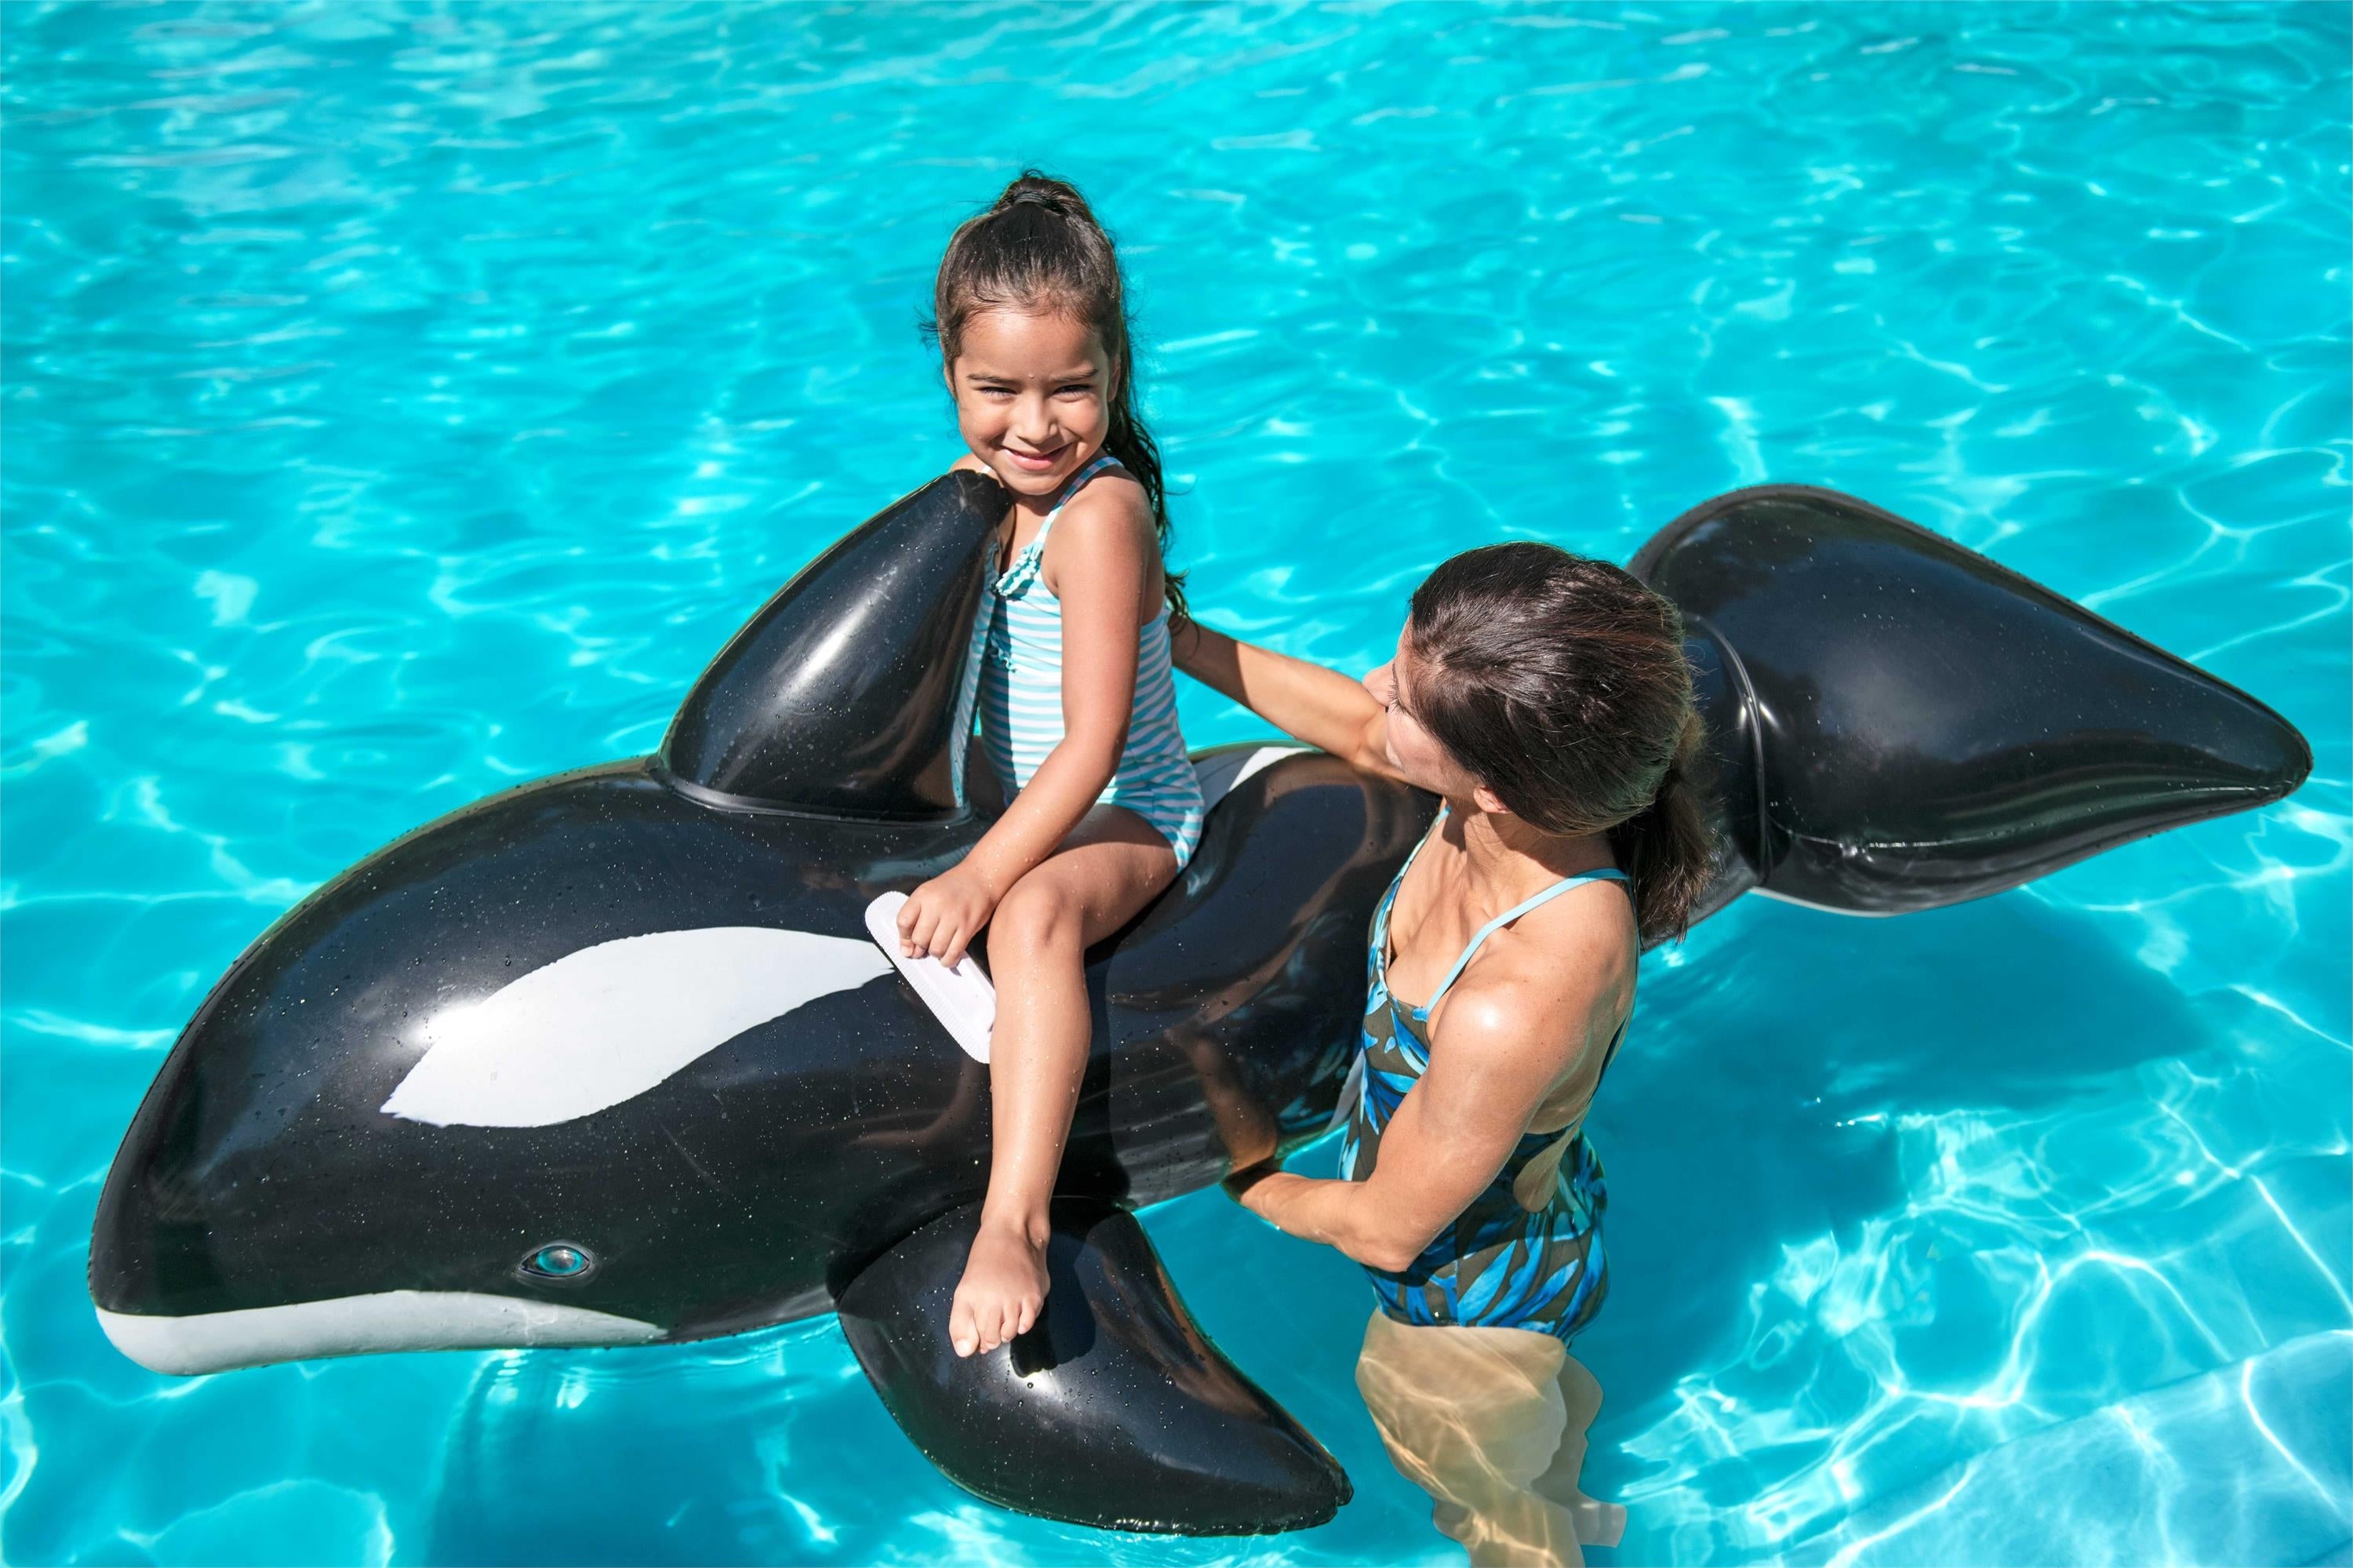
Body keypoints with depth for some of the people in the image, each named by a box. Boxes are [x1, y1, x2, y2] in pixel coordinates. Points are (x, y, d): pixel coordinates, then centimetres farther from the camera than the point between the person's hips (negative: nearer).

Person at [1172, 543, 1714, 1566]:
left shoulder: (1516, 1006, -47)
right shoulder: (1532, 790, -28)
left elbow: (1387, 1227, -29)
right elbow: (1359, 732, -5)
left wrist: (1251, 1184, -10)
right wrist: (1178, 640, -3)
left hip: (1469, 1299, -7)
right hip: (1533, 1203, 7)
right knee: (1543, 1389, 42)